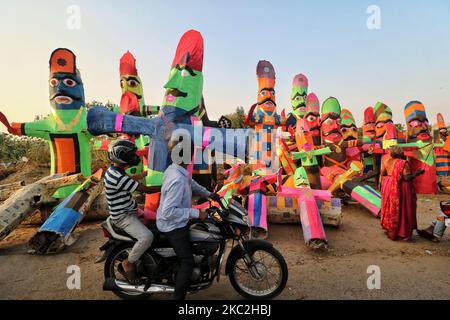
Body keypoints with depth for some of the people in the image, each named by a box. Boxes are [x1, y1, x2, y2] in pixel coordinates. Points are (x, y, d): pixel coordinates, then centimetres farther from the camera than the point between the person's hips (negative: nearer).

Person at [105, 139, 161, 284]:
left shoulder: (113, 170, 3)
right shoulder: (118, 177, -28)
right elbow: (146, 190, -27)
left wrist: (143, 174, 30)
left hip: (129, 210, 10)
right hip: (122, 216, -10)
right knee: (147, 237, -28)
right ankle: (129, 262, 0)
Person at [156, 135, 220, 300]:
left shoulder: (175, 169, -2)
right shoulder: (177, 179, -33)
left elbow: (191, 183, 17)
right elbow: (169, 211, -34)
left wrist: (208, 194, 16)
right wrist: (195, 213, -29)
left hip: (175, 223, 10)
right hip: (173, 225, -10)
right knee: (187, 263, -3)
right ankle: (178, 298, 12)